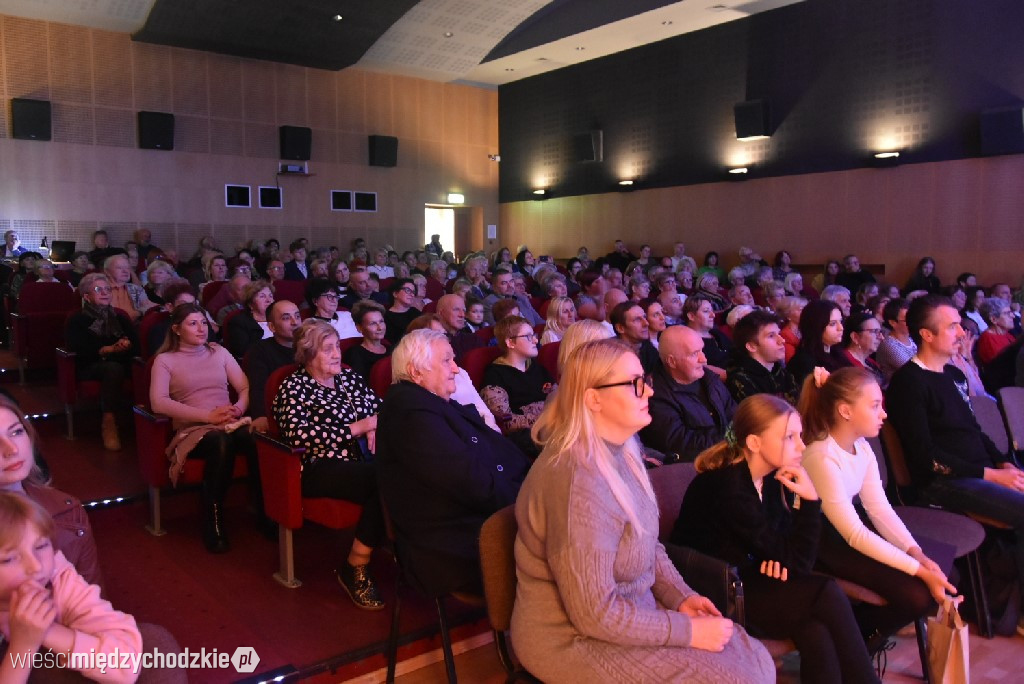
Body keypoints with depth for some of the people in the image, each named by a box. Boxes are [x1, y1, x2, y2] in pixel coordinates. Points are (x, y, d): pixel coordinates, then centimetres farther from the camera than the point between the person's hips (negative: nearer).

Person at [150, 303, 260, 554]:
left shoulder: (219, 352, 20)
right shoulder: (165, 360, 8)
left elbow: (245, 387, 14)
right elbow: (158, 402, -8)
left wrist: (239, 407, -10)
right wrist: (208, 415, -17)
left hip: (231, 423, 3)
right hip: (193, 429, -2)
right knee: (221, 442, -39)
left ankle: (266, 513, -20)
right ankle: (213, 523, -25)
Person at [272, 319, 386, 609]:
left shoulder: (350, 377, 22)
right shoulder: (294, 387, 5)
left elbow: (380, 407, 22)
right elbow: (298, 434, -12)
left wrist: (376, 428, -3)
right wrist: (357, 428, -12)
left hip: (363, 459, 5)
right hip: (321, 468, -5)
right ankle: (356, 570, -16)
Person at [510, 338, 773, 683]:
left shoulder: (621, 449, 0)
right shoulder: (579, 480, -30)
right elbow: (595, 614, -26)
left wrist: (681, 596, 0)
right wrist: (688, 630, -18)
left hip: (627, 611, 8)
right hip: (577, 638, -8)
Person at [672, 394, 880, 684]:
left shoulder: (774, 477, -1)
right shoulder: (728, 489, -25)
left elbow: (784, 548, 10)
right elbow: (798, 563, -19)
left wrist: (778, 560, -11)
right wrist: (810, 500, -21)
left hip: (743, 582, 7)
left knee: (816, 634, -21)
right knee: (828, 596, -19)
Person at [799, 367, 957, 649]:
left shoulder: (862, 447, -1)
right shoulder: (822, 457, -27)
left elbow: (880, 509, 0)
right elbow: (855, 535, -25)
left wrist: (917, 553, -15)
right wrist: (919, 570, -24)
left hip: (849, 531, 9)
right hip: (821, 545, -9)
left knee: (944, 579, 1)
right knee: (916, 595, -18)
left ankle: (868, 635, 18)